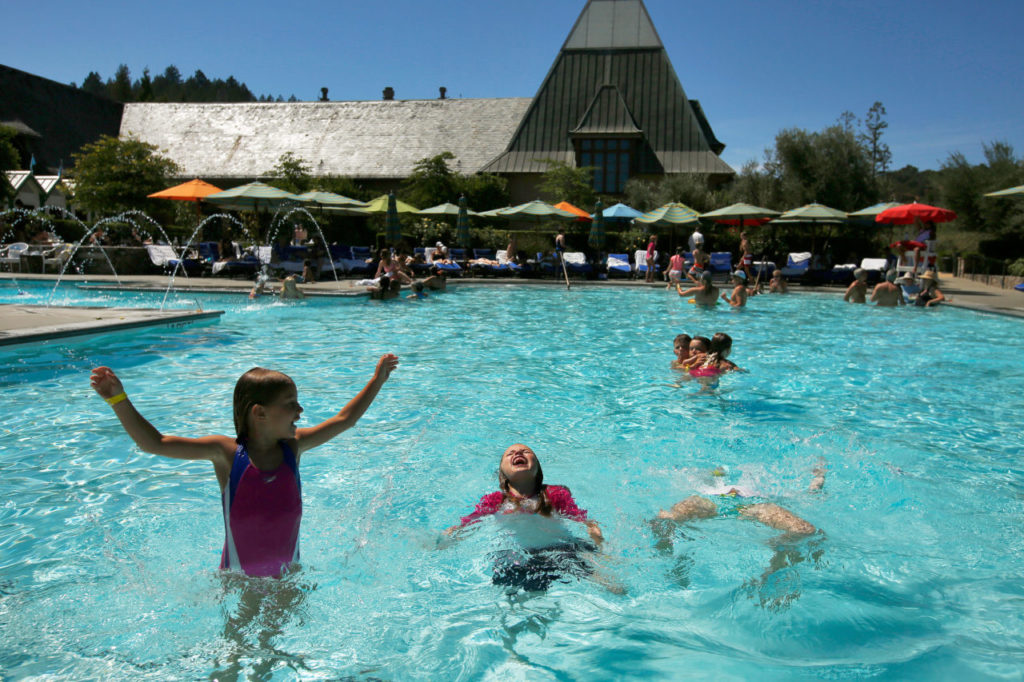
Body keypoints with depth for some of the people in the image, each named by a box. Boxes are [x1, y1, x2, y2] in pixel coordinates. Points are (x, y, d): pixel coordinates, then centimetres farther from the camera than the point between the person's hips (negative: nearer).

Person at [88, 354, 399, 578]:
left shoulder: (293, 447, -7)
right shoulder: (227, 454, -17)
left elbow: (344, 419, 4)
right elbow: (154, 443, -19)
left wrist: (378, 378, 10)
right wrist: (118, 398, -29)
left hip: (287, 575, 3)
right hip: (239, 582, -2)